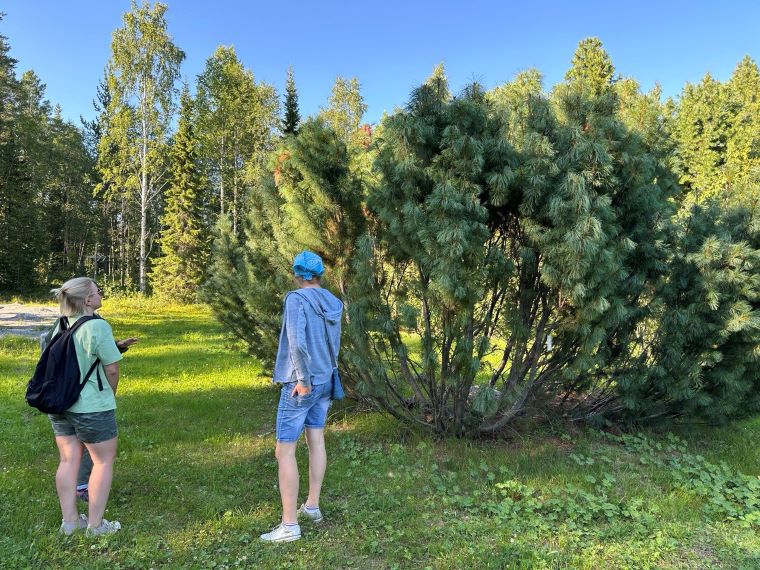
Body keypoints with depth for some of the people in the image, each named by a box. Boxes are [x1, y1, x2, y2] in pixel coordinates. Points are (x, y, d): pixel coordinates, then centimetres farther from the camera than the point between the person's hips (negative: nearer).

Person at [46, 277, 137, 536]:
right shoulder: (98, 327, -19)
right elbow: (112, 369, -13)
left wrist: (115, 346, 13)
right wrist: (110, 396, 4)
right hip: (91, 407, -7)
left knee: (68, 460, 15)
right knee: (103, 461, 8)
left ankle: (69, 520, 25)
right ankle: (95, 524, 14)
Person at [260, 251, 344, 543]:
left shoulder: (297, 299, -17)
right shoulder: (333, 303, 3)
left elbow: (297, 341, -28)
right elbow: (334, 344, 9)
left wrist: (303, 379, -19)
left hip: (301, 385, -7)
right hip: (325, 380, 7)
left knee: (284, 450, 0)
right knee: (316, 440, 16)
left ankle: (289, 525, 5)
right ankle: (312, 506, 28)